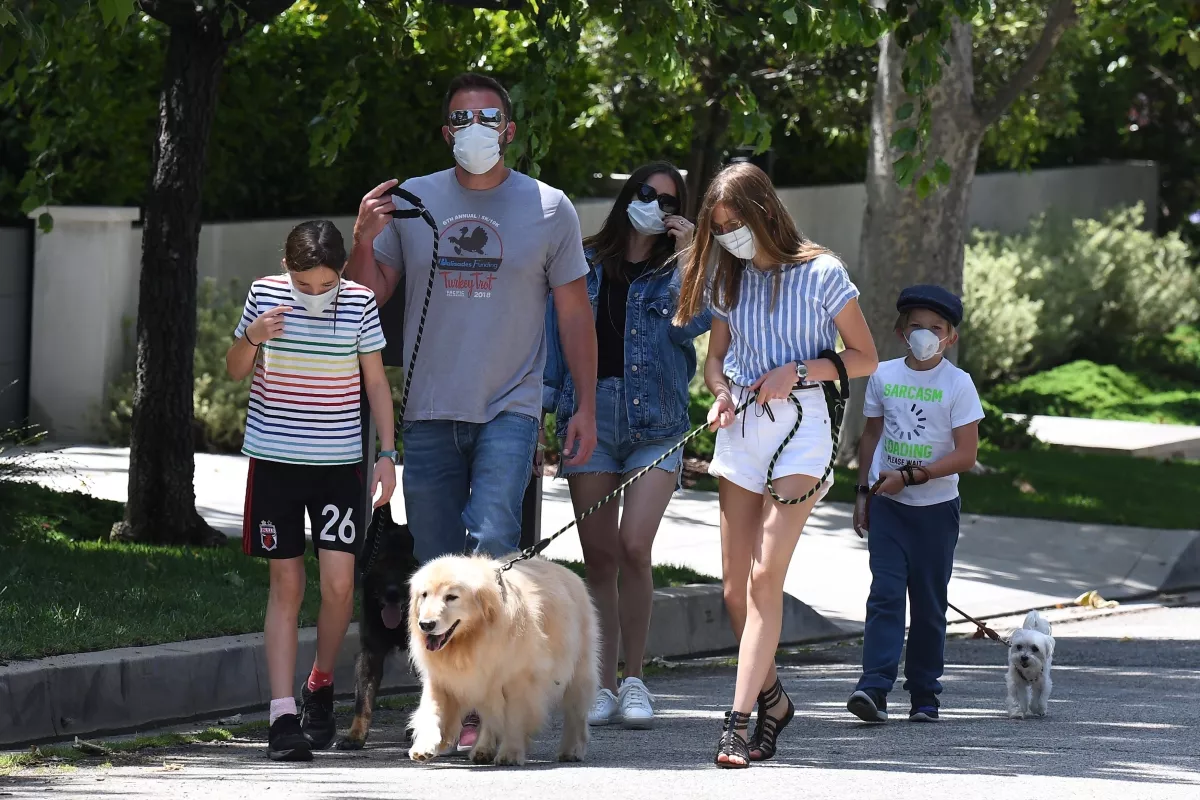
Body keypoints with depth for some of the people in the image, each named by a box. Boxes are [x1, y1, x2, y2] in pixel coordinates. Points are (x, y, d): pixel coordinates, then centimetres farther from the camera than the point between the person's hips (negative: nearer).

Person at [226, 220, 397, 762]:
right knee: (286, 586, -1)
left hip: (339, 461, 0)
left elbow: (376, 381, 4)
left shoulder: (359, 303, -5)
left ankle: (320, 686, 18)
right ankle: (283, 715, -1)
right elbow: (235, 371, 8)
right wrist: (252, 339, -13)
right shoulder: (266, 295, -4)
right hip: (274, 459, 0)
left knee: (338, 584, -8)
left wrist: (388, 454, 0)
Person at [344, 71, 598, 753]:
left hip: (510, 410, -2)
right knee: (439, 566, 4)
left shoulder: (549, 209, 4)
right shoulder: (412, 200, 7)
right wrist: (365, 238, -9)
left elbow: (575, 312, 9)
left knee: (492, 545, -20)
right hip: (429, 414, 2)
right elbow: (372, 293, 10)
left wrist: (586, 404, 5)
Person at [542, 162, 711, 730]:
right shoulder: (585, 264, 11)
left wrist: (687, 257, -11)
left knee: (634, 546, -15)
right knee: (598, 557, 1)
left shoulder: (677, 270, 9)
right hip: (589, 413, 2)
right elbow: (554, 336, 11)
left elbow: (693, 323, -10)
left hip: (656, 423, -2)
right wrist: (540, 409, 4)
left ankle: (634, 682, -3)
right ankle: (603, 687, 7)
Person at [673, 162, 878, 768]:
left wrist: (798, 369, -14)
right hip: (739, 430, 5)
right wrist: (722, 393, -1)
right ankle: (772, 699, 23)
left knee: (765, 576, -15)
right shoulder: (729, 279, 10)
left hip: (799, 428, -5)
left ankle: (739, 719, -18)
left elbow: (865, 358, 0)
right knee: (734, 587, 3)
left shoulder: (820, 274, -5)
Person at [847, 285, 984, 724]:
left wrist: (910, 476, -17)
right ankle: (874, 688, -20)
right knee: (885, 594, -11)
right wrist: (863, 492, 12)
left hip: (935, 507, -1)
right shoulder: (883, 376, 4)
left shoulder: (958, 384, -7)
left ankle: (924, 695, 12)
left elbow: (965, 454, -11)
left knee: (929, 602, 5)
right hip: (887, 505, 2)